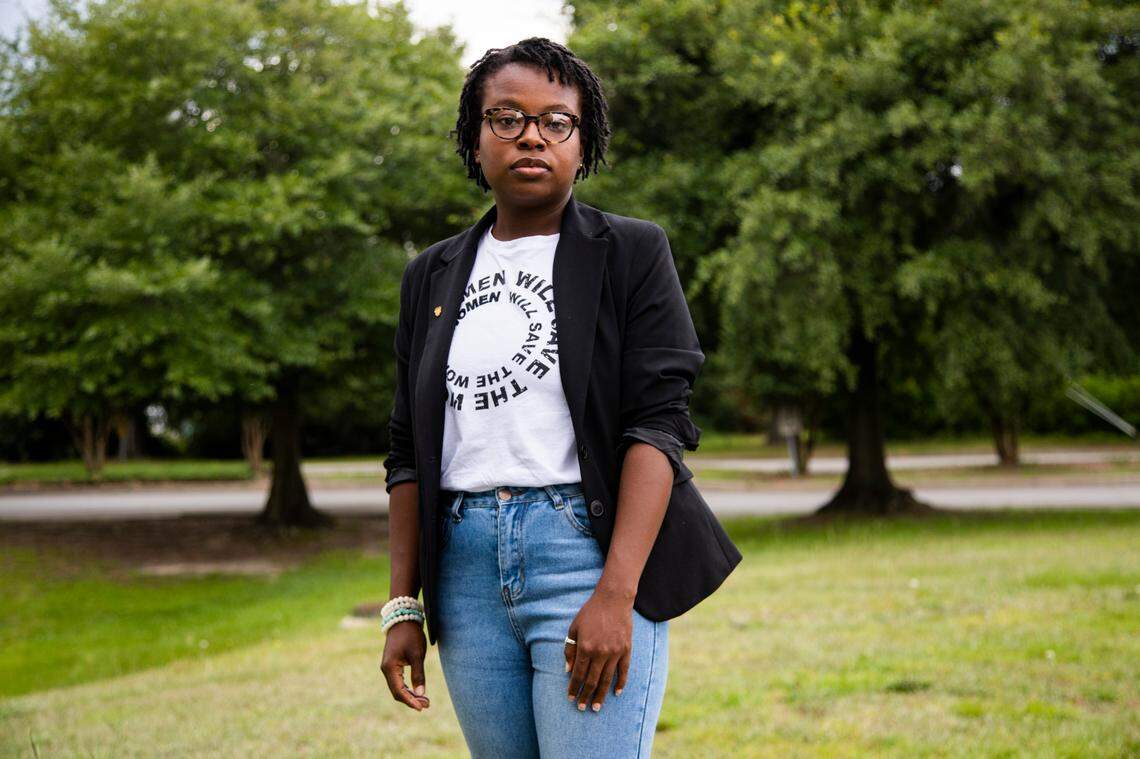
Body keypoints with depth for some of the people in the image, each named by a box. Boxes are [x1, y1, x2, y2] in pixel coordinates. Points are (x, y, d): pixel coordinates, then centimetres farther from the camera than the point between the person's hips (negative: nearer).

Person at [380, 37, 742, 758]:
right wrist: (403, 604, 8)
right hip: (467, 566, 4)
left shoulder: (632, 252, 2)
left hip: (589, 551, -4)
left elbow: (657, 424, -7)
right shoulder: (432, 276, 15)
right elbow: (410, 453, 16)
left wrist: (615, 594, -18)